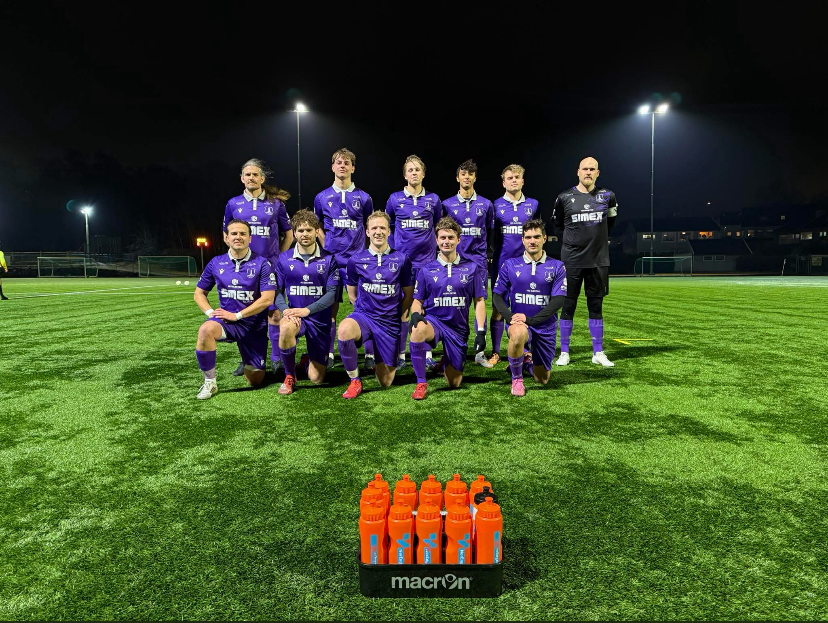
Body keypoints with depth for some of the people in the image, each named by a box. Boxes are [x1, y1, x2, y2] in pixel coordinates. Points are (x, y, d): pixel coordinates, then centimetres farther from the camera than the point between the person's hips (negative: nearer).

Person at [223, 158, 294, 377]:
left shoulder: (276, 203, 3)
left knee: (274, 312, -1)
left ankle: (276, 359, 11)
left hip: (270, 266, -1)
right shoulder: (233, 204, 7)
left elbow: (288, 234, 11)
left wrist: (279, 258, 5)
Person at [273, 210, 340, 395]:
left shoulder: (328, 259, -4)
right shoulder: (284, 259, 0)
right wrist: (285, 310, -19)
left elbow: (332, 293, -9)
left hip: (320, 319, 0)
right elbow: (278, 291, 2)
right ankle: (289, 377, -13)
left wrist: (307, 310, -21)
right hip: (294, 314, 0)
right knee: (286, 327, -40)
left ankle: (307, 360, 41)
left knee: (316, 379, 1)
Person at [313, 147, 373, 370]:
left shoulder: (363, 197, 5)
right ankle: (328, 354, 15)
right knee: (330, 307, 5)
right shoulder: (322, 197, 7)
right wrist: (327, 246, 4)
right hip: (332, 259, 1)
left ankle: (370, 354, 6)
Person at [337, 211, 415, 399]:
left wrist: (399, 315, 6)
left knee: (385, 382, 3)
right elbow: (352, 293, 11)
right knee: (344, 330, -38)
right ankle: (355, 381, -16)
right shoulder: (356, 260, -1)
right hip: (364, 316, 0)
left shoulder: (401, 259, -1)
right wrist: (365, 310, 5)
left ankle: (385, 364, 43)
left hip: (390, 323, 0)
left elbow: (408, 294, 9)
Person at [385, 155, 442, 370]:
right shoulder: (395, 199, 3)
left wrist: (435, 246, 13)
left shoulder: (433, 199, 4)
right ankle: (400, 355, 9)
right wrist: (392, 249, 8)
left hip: (426, 261, 1)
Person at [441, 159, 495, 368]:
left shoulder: (486, 204, 7)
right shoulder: (447, 204, 4)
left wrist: (486, 252, 11)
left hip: (478, 260, 1)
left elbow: (491, 233, 14)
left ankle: (480, 352, 8)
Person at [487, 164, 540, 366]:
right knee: (498, 309, 0)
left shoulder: (533, 205, 8)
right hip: (501, 264, -1)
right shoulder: (496, 205, 3)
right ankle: (495, 353, 8)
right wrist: (493, 254, 2)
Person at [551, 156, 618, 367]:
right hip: (572, 261, -2)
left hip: (598, 261, 2)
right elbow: (557, 224, 14)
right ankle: (564, 352, 12)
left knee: (596, 306, 8)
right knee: (568, 306, 2)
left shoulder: (607, 196, 4)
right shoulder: (565, 198, -2)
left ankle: (598, 353, 16)